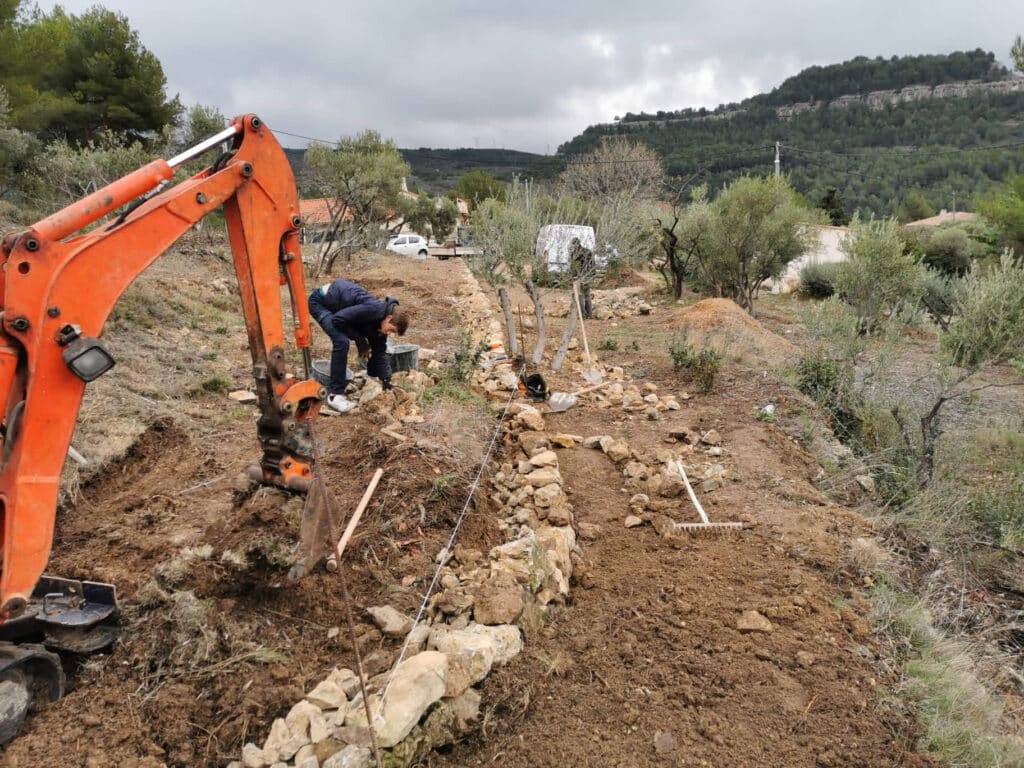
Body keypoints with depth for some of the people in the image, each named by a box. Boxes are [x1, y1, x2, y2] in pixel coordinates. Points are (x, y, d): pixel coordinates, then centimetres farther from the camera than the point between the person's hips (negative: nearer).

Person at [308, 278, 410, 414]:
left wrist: (386, 380, -1)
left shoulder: (380, 321, -5)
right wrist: (358, 337, -22)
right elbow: (337, 319, -33)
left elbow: (380, 352, 3)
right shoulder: (373, 309, -33)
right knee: (342, 341, -27)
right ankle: (335, 394, -21)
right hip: (320, 302, -9)